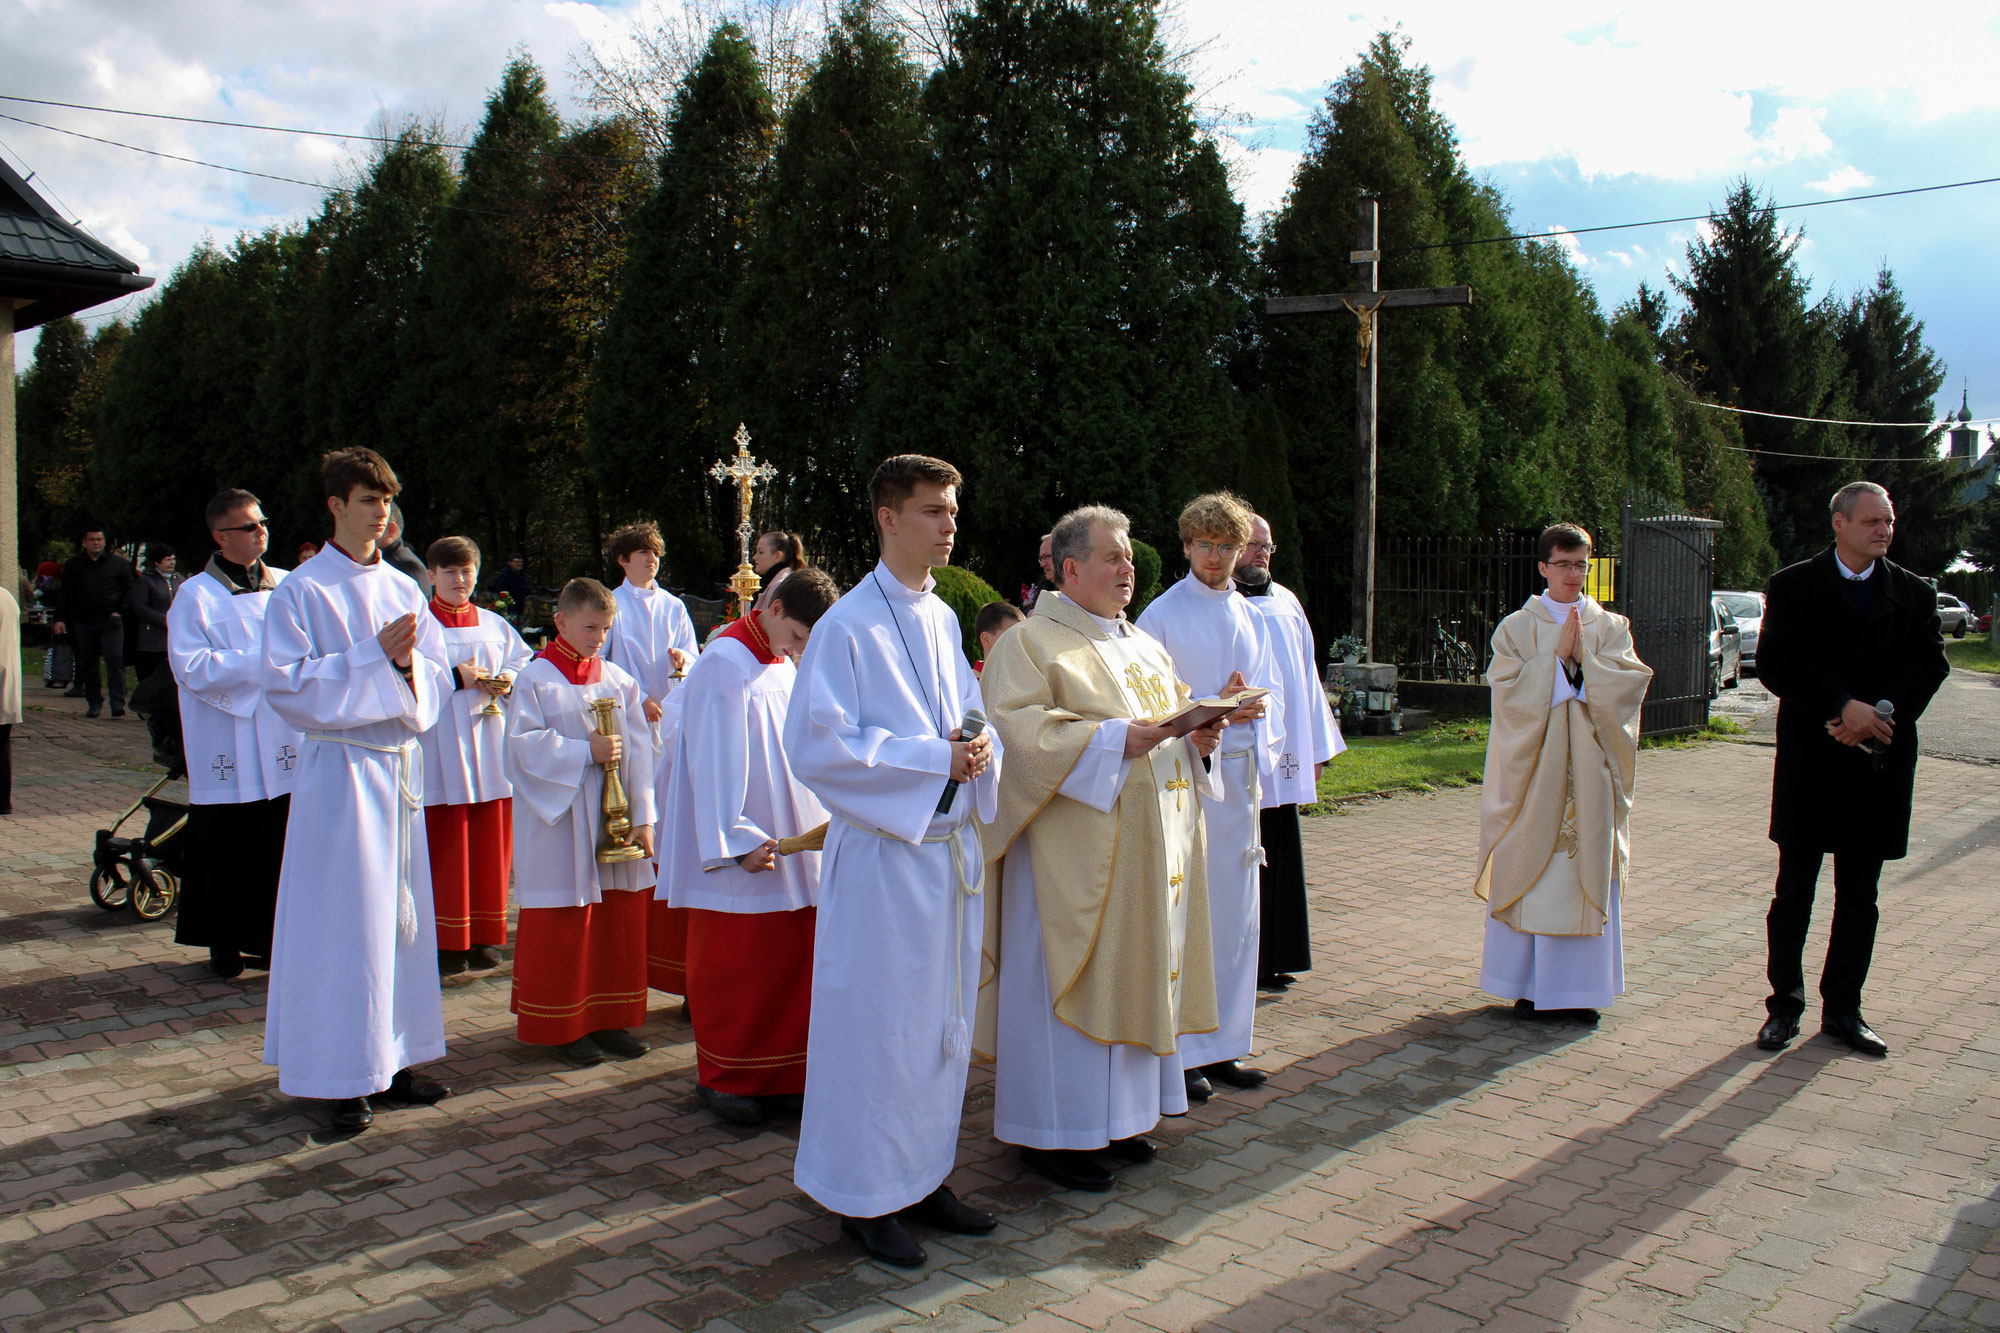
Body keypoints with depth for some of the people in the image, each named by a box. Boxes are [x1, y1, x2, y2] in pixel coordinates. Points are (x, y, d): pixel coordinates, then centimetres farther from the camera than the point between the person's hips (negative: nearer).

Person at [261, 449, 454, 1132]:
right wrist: (373, 656, -17)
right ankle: (346, 1075, 9)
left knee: (402, 914, 10)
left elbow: (438, 681, 10)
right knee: (345, 920, -2)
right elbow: (287, 685, -12)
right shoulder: (302, 590, -5)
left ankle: (393, 1057, 21)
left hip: (402, 762, 5)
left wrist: (408, 661, -12)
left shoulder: (405, 591, 11)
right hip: (340, 767, -5)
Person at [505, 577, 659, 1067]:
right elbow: (523, 743, -11)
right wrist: (585, 751, -19)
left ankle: (610, 1019, 21)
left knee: (621, 920, 8)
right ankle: (563, 1026, 16)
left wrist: (643, 818, -3)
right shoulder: (536, 680, -3)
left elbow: (640, 750, 3)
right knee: (564, 926, 2)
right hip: (560, 818, -4)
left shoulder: (620, 681, 6)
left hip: (616, 819, 4)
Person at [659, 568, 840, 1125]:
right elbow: (714, 763, -17)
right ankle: (723, 1078, 18)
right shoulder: (724, 665, -13)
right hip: (742, 852, -8)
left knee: (790, 962, 10)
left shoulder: (784, 665, 12)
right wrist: (737, 841, -19)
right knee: (735, 968, 3)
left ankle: (780, 1072, 21)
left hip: (793, 847, 8)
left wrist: (823, 817, 11)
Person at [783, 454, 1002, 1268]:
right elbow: (817, 748, -17)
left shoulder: (942, 619, 10)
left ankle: (922, 1176, 30)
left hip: (950, 848, 7)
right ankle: (864, 1194, 18)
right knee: (876, 1023, 2)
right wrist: (933, 759, -19)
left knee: (941, 1018, 15)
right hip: (883, 853, -7)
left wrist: (977, 750, -5)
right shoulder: (848, 627, -12)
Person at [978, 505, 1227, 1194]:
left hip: (1148, 854, 8)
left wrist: (1199, 737, -2)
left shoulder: (1145, 647, 18)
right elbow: (1020, 730, -20)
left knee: (1137, 971, 12)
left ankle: (1112, 1116, 25)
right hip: (1076, 853, -8)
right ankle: (1051, 1131, 8)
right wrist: (1116, 739, -25)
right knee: (1072, 979, -3)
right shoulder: (1032, 643, -7)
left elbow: (1176, 717, 21)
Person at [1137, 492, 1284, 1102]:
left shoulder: (1252, 618, 15)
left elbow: (1271, 693, 17)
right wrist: (1214, 709, -16)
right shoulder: (1162, 615, -2)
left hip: (1241, 775, 6)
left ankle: (1223, 1045, 20)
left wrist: (1254, 708, -6)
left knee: (1237, 915, 10)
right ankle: (1181, 1052, 6)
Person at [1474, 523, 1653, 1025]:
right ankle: (1528, 985, 7)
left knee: (1587, 868, 1)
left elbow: (1628, 685, -3)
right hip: (1533, 768, -2)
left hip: (1589, 769, 2)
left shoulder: (1611, 627, 10)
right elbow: (1509, 688, -9)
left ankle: (1578, 986, 9)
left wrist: (1584, 657, -14)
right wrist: (1557, 655, -13)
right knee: (1530, 869, -1)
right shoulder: (1516, 627, 4)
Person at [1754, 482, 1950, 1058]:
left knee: (1859, 894, 10)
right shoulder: (1792, 587, 0)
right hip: (1809, 763, -3)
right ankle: (1785, 1005, 16)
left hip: (1879, 762, 3)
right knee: (1794, 890, 4)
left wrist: (1878, 715, -17)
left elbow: (1930, 664, 0)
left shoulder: (1914, 593, 9)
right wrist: (1844, 706, -20)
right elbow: (1775, 664, -10)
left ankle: (1843, 1009, 21)